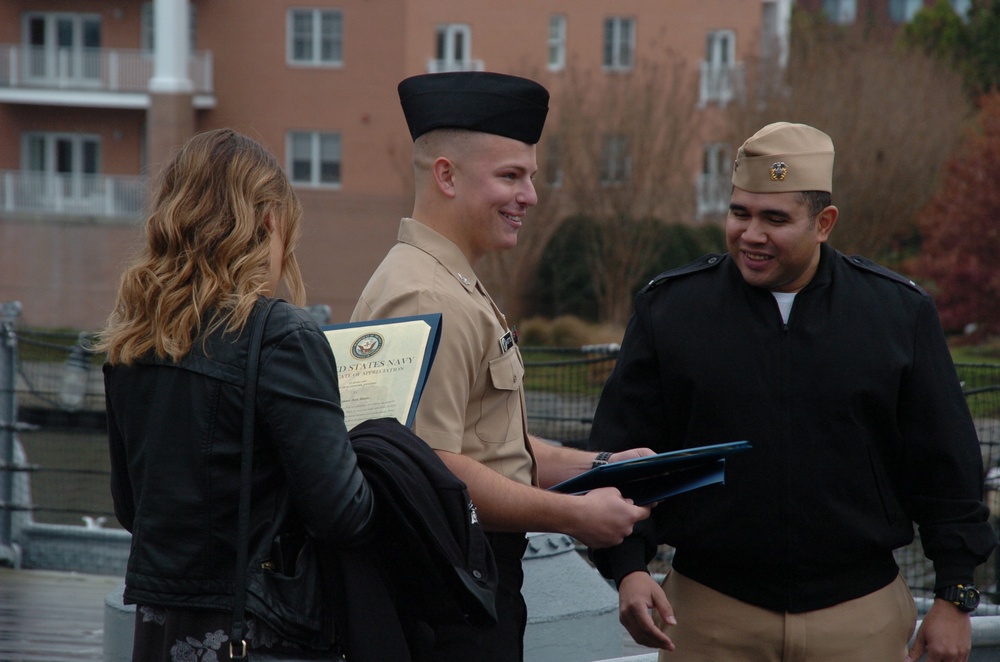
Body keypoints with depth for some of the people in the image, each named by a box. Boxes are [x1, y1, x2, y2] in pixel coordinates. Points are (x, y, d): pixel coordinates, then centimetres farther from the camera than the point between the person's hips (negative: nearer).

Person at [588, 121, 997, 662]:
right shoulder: (669, 307, 2)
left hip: (860, 615, 0)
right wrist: (627, 567, -10)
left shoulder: (898, 312, 3)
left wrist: (954, 597, 3)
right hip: (711, 612, 0)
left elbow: (946, 465, 6)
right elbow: (618, 451, 3)